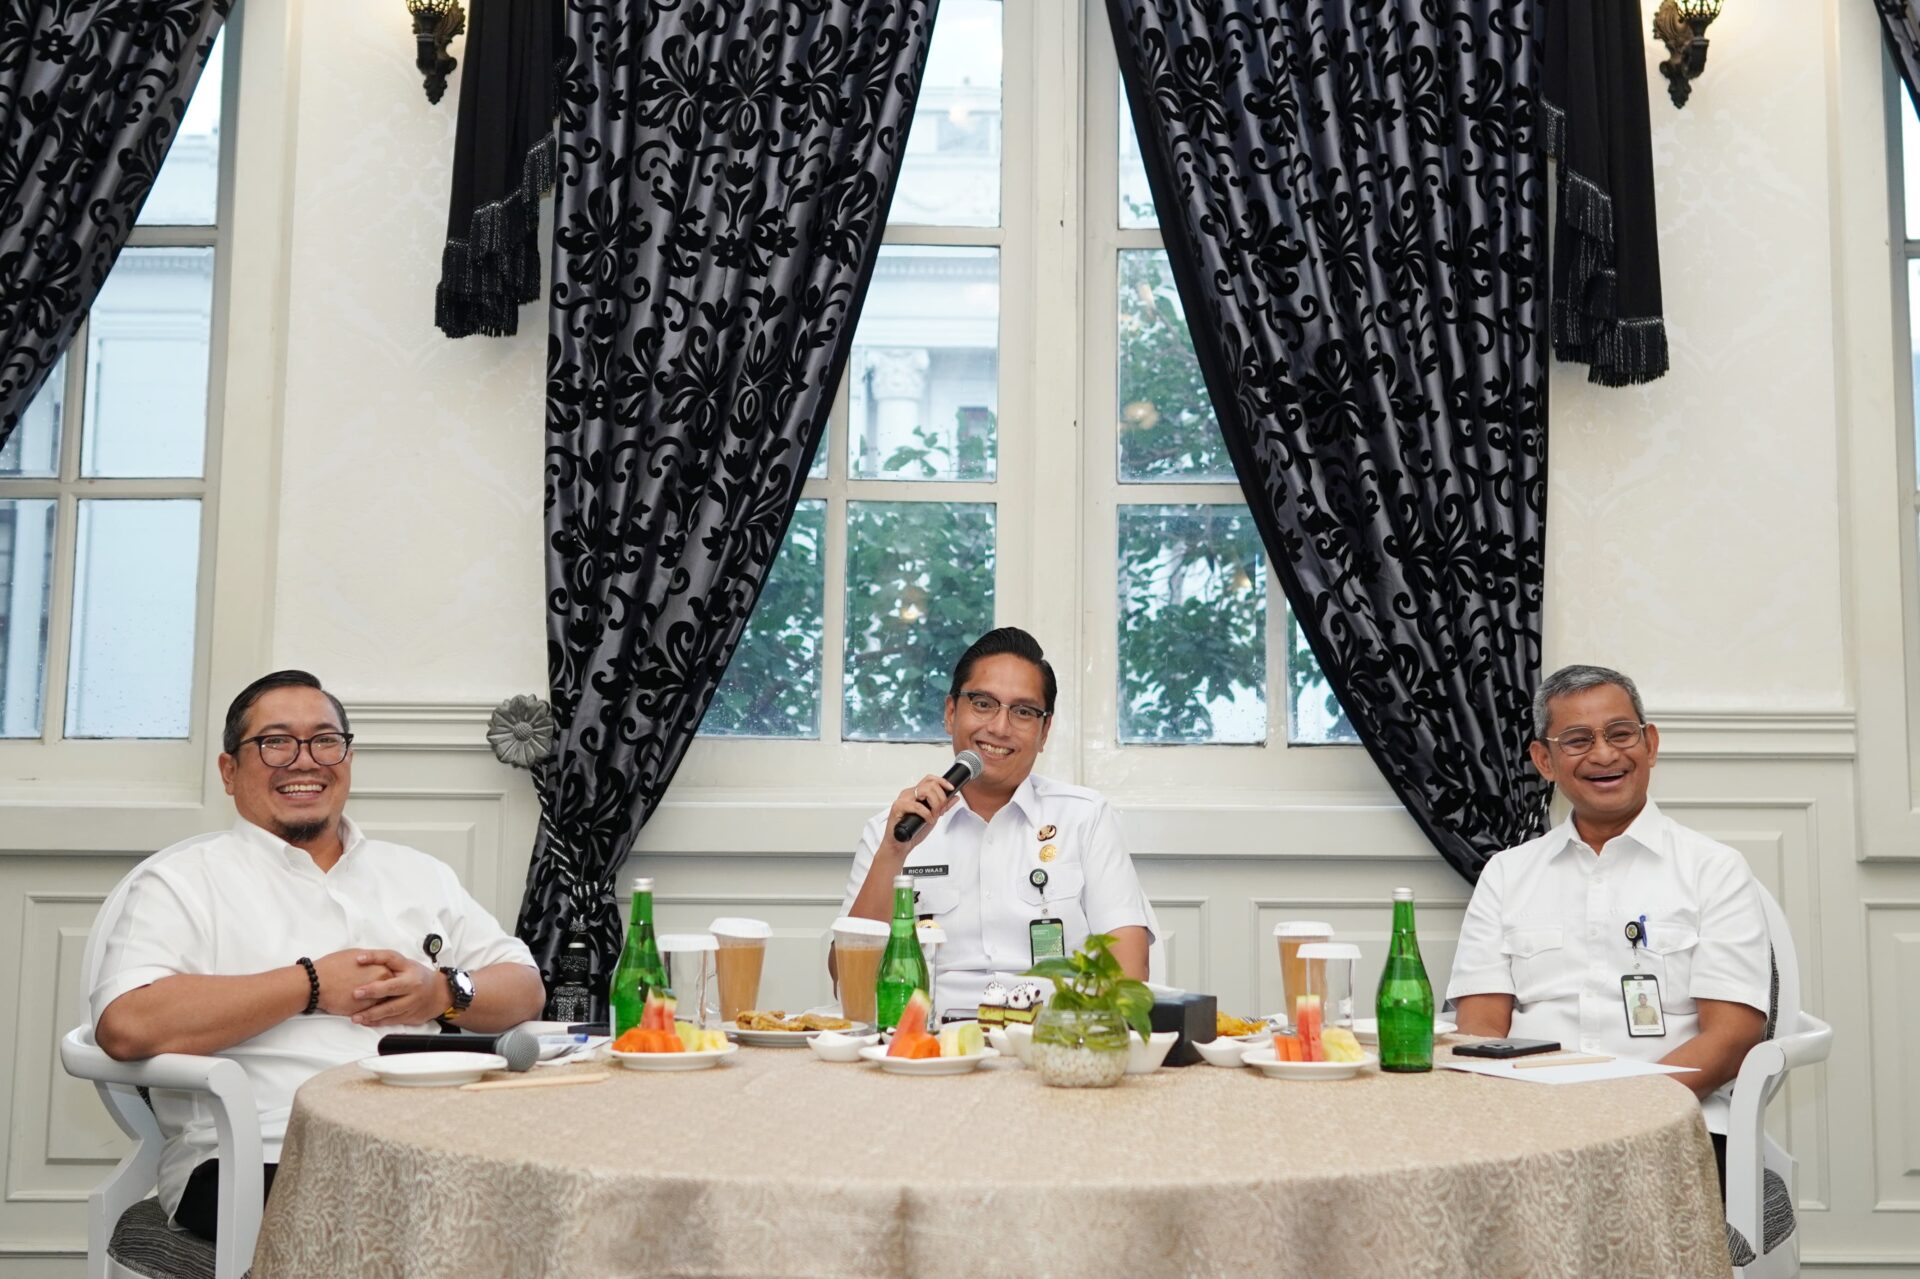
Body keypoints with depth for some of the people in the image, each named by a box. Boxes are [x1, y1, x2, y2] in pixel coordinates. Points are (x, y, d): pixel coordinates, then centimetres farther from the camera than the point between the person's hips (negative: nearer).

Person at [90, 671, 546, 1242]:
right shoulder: (182, 879, 6)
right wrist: (312, 985, -7)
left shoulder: (419, 874, 23)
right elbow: (126, 1025, -12)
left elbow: (526, 990, 21)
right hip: (260, 1165, -6)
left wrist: (444, 991, -2)